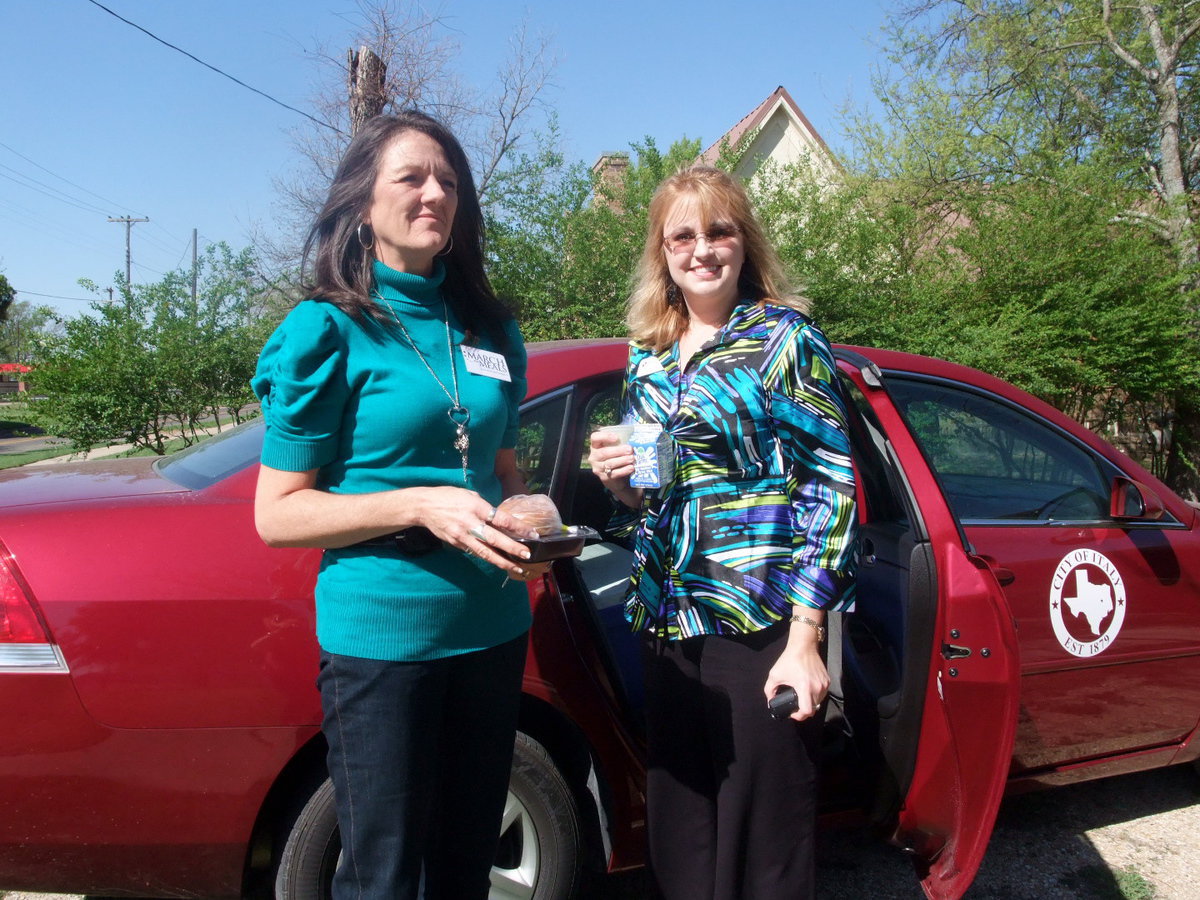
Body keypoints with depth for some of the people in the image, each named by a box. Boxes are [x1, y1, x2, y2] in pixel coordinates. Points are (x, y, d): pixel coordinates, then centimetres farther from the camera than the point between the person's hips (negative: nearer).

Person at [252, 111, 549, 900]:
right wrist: (420, 507, -21)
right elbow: (276, 515, -9)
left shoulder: (491, 330, 9)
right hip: (381, 636, -5)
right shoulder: (327, 331, -7)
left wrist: (527, 525, -3)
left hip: (493, 630, 5)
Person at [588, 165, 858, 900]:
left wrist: (805, 638, -14)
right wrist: (618, 480, -1)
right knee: (678, 839, 12)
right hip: (669, 621, 5)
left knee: (766, 838, 4)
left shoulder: (784, 337, -2)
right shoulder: (647, 357, 13)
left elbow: (832, 488, -7)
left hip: (762, 619, -5)